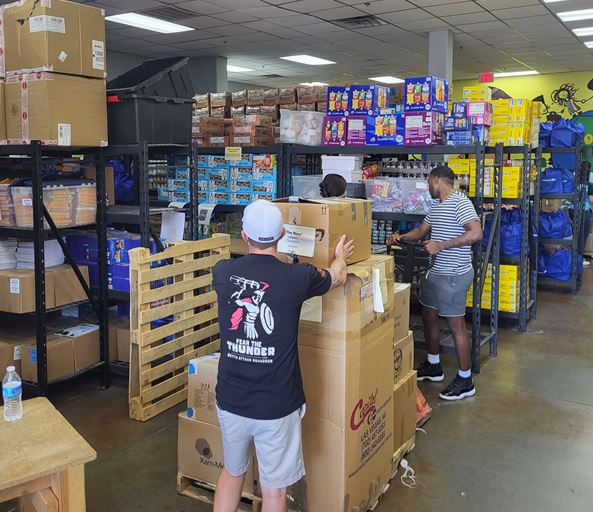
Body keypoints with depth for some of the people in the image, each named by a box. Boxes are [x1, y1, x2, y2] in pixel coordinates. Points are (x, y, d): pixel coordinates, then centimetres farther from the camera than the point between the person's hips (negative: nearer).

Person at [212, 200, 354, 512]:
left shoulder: (223, 273, -7)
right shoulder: (297, 278, -15)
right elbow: (338, 277, 8)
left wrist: (253, 251, 40)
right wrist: (340, 256, 31)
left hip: (230, 399, 4)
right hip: (276, 405, -3)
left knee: (232, 472, 26)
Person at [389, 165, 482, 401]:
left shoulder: (460, 203, -17)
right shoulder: (436, 206, 13)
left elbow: (476, 233, -28)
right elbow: (422, 230, 23)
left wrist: (440, 245, -25)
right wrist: (401, 237, 4)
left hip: (454, 275, -10)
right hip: (435, 271, 10)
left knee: (456, 325, -2)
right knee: (429, 315, 18)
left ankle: (465, 381, 10)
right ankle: (433, 366, 35)